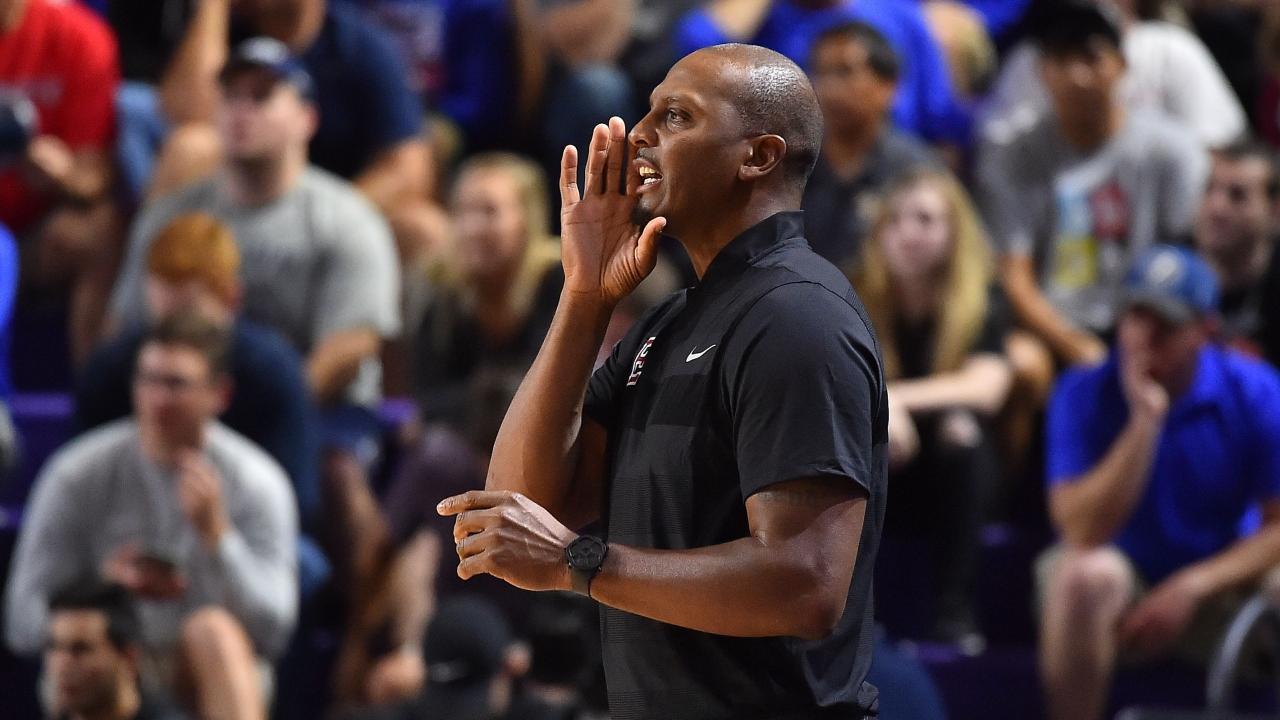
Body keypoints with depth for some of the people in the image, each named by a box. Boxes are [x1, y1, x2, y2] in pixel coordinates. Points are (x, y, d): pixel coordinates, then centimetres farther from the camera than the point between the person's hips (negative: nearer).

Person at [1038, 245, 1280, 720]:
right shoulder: (1085, 395, -11)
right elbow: (1082, 532, -23)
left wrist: (1192, 587, -20)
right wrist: (1145, 419, -28)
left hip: (1220, 582, 2)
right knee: (1083, 574, -36)